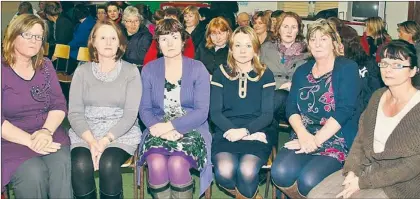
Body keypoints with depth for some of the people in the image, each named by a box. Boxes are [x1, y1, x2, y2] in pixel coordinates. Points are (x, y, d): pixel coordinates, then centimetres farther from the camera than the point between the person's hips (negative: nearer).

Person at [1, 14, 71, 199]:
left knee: (62, 164, -27)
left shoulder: (45, 66, 9)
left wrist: (47, 131, -15)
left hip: (47, 133, 3)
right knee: (33, 173, -29)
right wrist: (29, 141, -21)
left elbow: (59, 105, 4)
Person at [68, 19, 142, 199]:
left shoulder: (130, 71, 2)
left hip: (121, 133, -1)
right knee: (80, 165, -29)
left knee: (108, 164, -32)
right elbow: (74, 112, 0)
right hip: (85, 132, 2)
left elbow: (130, 114, -6)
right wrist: (91, 140, -17)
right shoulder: (82, 71, 7)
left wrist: (105, 140, -19)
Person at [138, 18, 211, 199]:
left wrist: (169, 126, -18)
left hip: (191, 129, -1)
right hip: (160, 130, 2)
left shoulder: (198, 68, 0)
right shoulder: (149, 70, 7)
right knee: (156, 164, -30)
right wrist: (160, 128, -18)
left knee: (177, 164, -31)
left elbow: (201, 112, -8)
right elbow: (145, 109, 2)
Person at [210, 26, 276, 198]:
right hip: (226, 133, 1)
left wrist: (245, 131, -16)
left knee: (247, 171, -31)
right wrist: (231, 130, -16)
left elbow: (267, 114, 1)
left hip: (256, 133, -1)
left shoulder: (265, 74, 8)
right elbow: (215, 112, 3)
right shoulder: (220, 73, 10)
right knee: (224, 171, -29)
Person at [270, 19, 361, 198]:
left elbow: (344, 110, -13)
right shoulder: (302, 71, 14)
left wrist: (316, 140, -18)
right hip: (303, 137, 4)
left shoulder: (347, 68, -1)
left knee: (308, 180, -29)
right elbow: (291, 108, 5)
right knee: (280, 173, -24)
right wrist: (303, 134, -15)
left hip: (336, 140, -4)